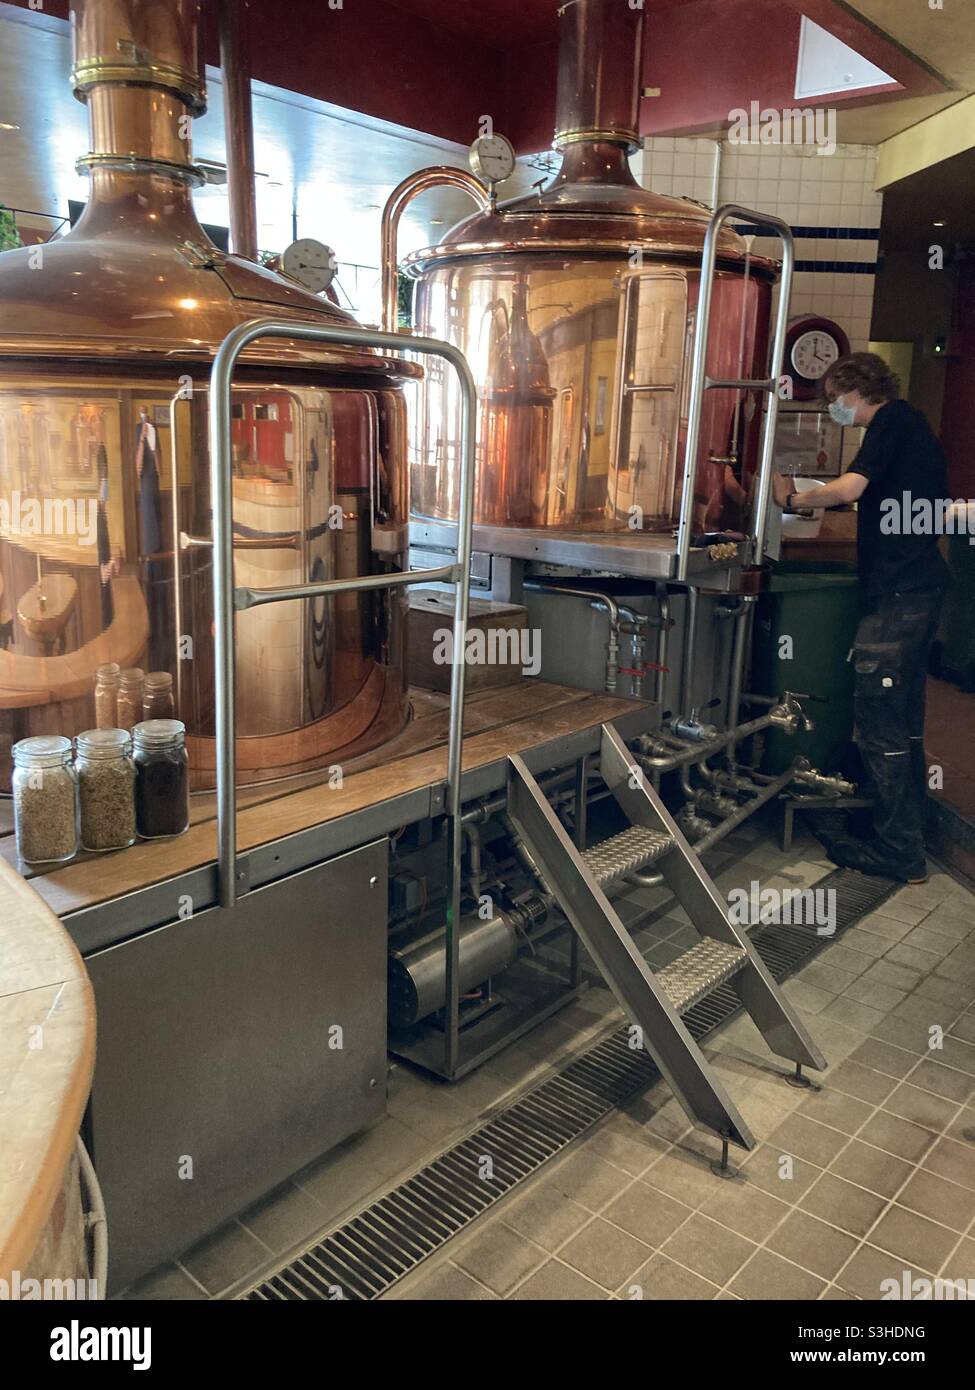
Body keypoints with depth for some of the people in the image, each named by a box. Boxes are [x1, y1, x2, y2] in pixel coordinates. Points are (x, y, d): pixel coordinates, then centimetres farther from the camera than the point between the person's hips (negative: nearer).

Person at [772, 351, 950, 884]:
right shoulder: (913, 425, 22)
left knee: (878, 720, -7)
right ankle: (908, 836, 25)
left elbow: (849, 488, -21)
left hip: (897, 590, -10)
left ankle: (898, 853, -2)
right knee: (903, 717, 15)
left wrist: (793, 499, -5)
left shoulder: (892, 421, -6)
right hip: (920, 585, 10)